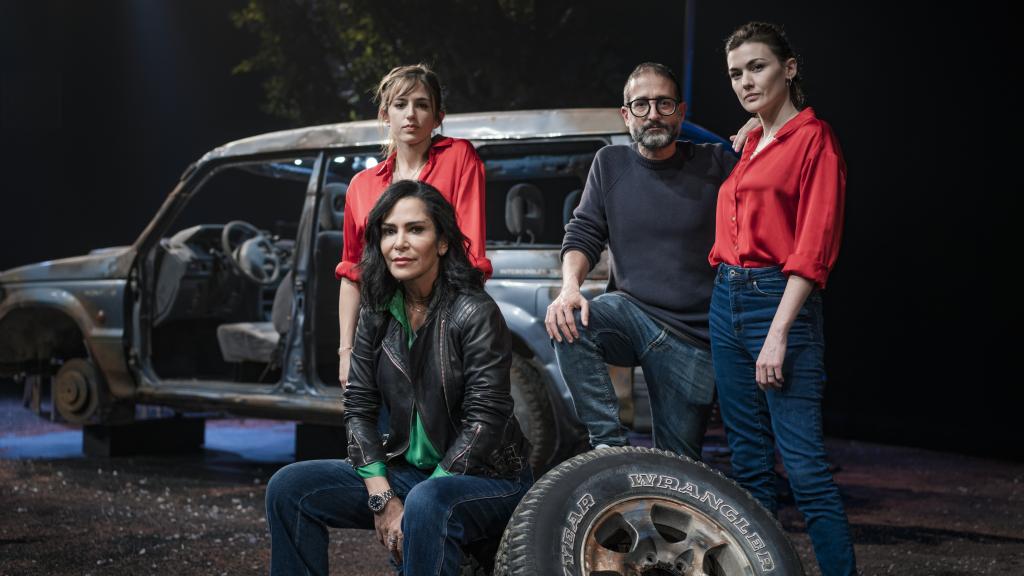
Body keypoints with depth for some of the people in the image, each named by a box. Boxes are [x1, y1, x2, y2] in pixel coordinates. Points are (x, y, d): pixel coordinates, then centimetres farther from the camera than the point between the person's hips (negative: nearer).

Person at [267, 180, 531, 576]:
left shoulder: (475, 313, -15)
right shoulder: (378, 314, 3)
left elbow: (484, 420, -19)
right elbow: (358, 406, 2)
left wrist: (412, 507, -21)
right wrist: (382, 498, -11)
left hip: (487, 479, -6)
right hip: (405, 470, 6)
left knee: (427, 504, -39)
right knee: (289, 487, -9)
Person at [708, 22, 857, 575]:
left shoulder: (814, 138, -5)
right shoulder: (748, 145, 18)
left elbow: (814, 247, -13)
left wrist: (778, 334, -18)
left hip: (779, 300, -8)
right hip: (727, 301, 8)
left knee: (803, 463, -12)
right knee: (749, 460, 9)